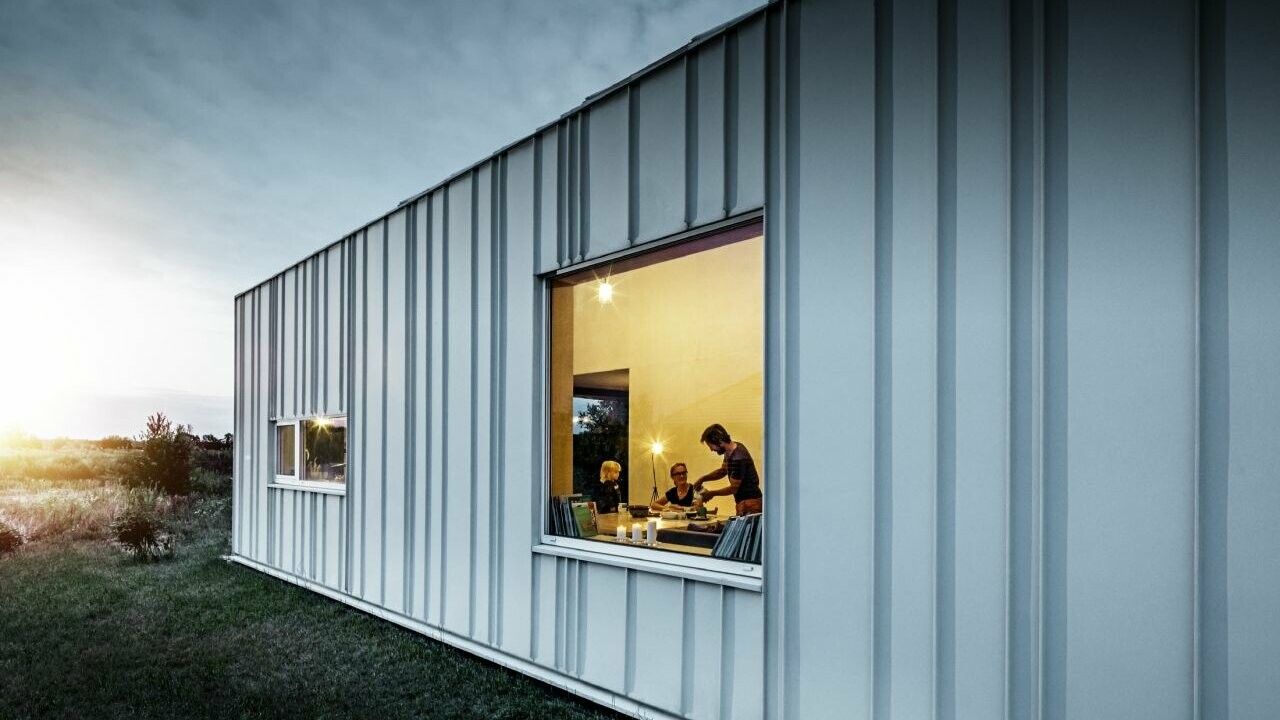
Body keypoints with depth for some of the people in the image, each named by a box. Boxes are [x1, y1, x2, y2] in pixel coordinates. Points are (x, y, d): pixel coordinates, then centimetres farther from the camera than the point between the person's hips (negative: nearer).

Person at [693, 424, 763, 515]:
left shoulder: (738, 459, -24)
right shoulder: (730, 451, 6)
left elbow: (733, 488, -16)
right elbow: (722, 471, 22)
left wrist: (712, 493, -3)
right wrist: (702, 479, 10)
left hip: (750, 504, -9)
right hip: (743, 503, 9)